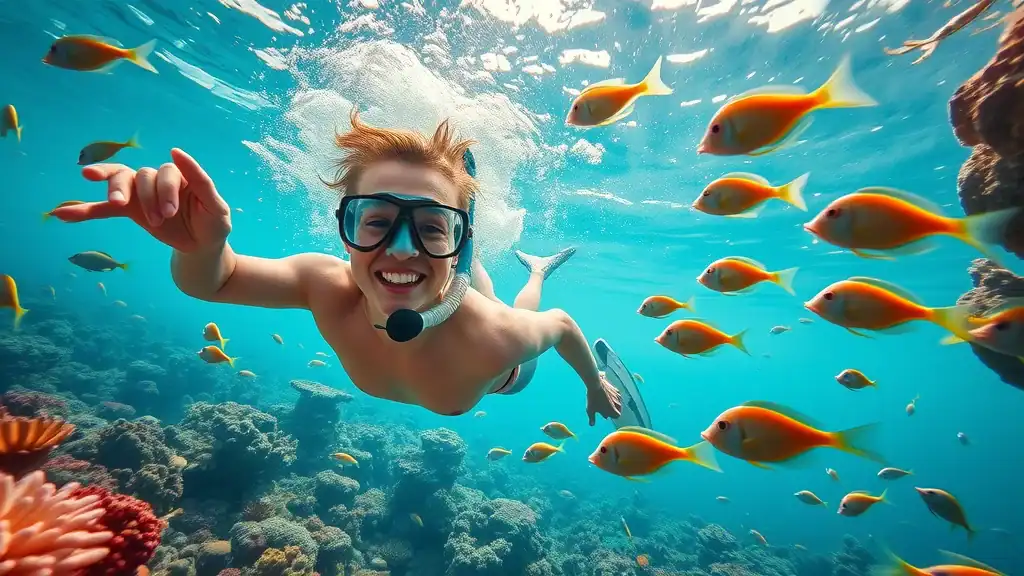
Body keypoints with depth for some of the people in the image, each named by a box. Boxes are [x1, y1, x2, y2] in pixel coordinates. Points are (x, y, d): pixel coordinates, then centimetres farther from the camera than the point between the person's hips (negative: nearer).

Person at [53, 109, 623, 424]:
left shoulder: (493, 339, -49)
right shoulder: (328, 287, -40)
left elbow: (562, 325, -28)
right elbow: (215, 281, -26)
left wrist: (596, 385, -6)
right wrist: (200, 245, -52)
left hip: (502, 379, 0)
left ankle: (539, 270, 50)